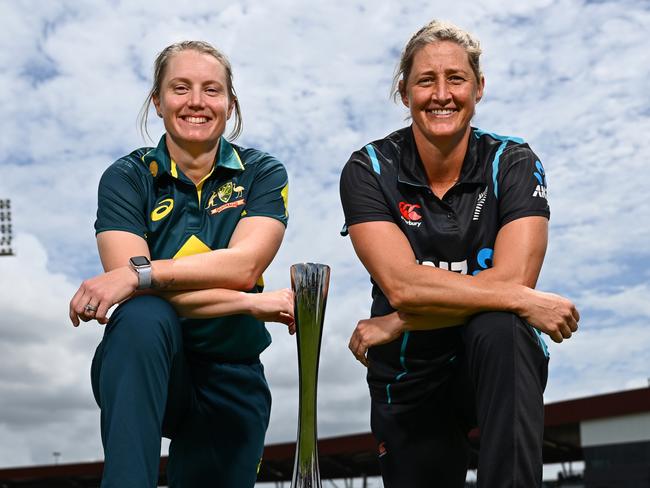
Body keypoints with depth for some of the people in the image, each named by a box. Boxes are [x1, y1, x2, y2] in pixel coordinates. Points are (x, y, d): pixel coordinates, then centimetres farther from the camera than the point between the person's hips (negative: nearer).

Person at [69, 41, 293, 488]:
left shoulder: (262, 174, 0)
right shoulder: (126, 178, -4)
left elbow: (244, 265, -17)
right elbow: (133, 286, -18)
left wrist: (140, 274, -29)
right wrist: (255, 304, -23)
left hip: (231, 379, 3)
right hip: (144, 368, -2)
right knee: (142, 314, -33)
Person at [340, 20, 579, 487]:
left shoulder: (514, 163, -10)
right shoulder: (369, 169, -10)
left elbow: (511, 278, -24)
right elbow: (401, 286, -23)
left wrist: (398, 324, -21)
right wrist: (523, 300, -26)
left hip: (498, 363, -1)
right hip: (408, 379, 2)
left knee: (498, 328, -34)